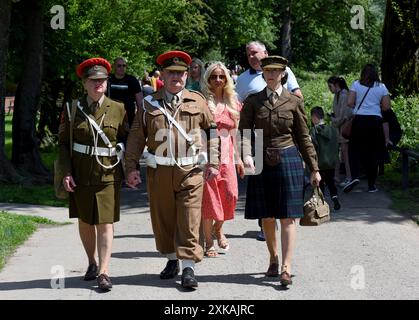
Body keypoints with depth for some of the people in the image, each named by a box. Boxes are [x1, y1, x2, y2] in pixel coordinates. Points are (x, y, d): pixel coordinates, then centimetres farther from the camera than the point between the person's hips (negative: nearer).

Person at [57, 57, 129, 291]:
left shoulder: (118, 109, 2)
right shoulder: (73, 109, 2)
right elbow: (63, 142, 4)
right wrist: (67, 172, -6)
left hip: (108, 174, -2)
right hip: (80, 174, 2)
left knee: (105, 222, -8)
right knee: (84, 221, 12)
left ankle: (104, 272, -9)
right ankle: (92, 263, 30)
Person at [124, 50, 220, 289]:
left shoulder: (197, 101, 6)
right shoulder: (149, 103, 6)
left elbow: (212, 131, 10)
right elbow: (136, 137, 7)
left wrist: (213, 163, 5)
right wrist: (131, 167, 2)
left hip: (191, 170, -1)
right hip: (159, 171, 2)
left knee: (190, 220, -6)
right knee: (163, 218, 10)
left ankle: (189, 266, -3)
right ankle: (172, 259, 27)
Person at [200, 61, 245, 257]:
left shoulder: (232, 103, 13)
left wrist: (238, 158, 16)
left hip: (226, 155, 4)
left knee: (231, 195, -6)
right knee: (209, 198, -3)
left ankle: (218, 228, 23)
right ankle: (208, 243, 8)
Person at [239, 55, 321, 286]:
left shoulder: (294, 102, 3)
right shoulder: (253, 101, 5)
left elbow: (303, 137, 6)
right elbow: (244, 131, -4)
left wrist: (314, 168, 5)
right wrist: (246, 155, -23)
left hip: (288, 160, -1)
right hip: (261, 162, 1)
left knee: (288, 216, -6)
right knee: (266, 216, 8)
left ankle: (286, 268, -9)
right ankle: (273, 259, 26)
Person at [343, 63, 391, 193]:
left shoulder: (356, 84, 1)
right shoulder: (381, 87, 4)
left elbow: (349, 103, -5)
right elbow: (387, 106, 2)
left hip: (359, 119, -1)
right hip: (375, 120, 1)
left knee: (355, 149, 11)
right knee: (373, 152, 7)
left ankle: (355, 176, -12)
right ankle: (371, 185, 10)